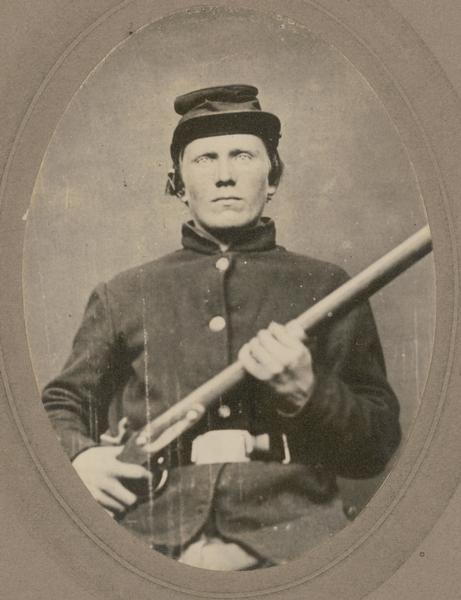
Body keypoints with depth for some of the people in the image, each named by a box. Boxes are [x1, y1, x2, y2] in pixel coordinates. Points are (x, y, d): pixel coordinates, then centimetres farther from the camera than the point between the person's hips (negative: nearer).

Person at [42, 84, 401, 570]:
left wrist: (304, 393, -8)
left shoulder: (325, 288, 14)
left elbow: (378, 448, 11)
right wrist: (78, 456, 2)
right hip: (150, 536, 1)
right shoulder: (120, 297, 18)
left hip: (287, 530, 0)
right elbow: (61, 404, 25)